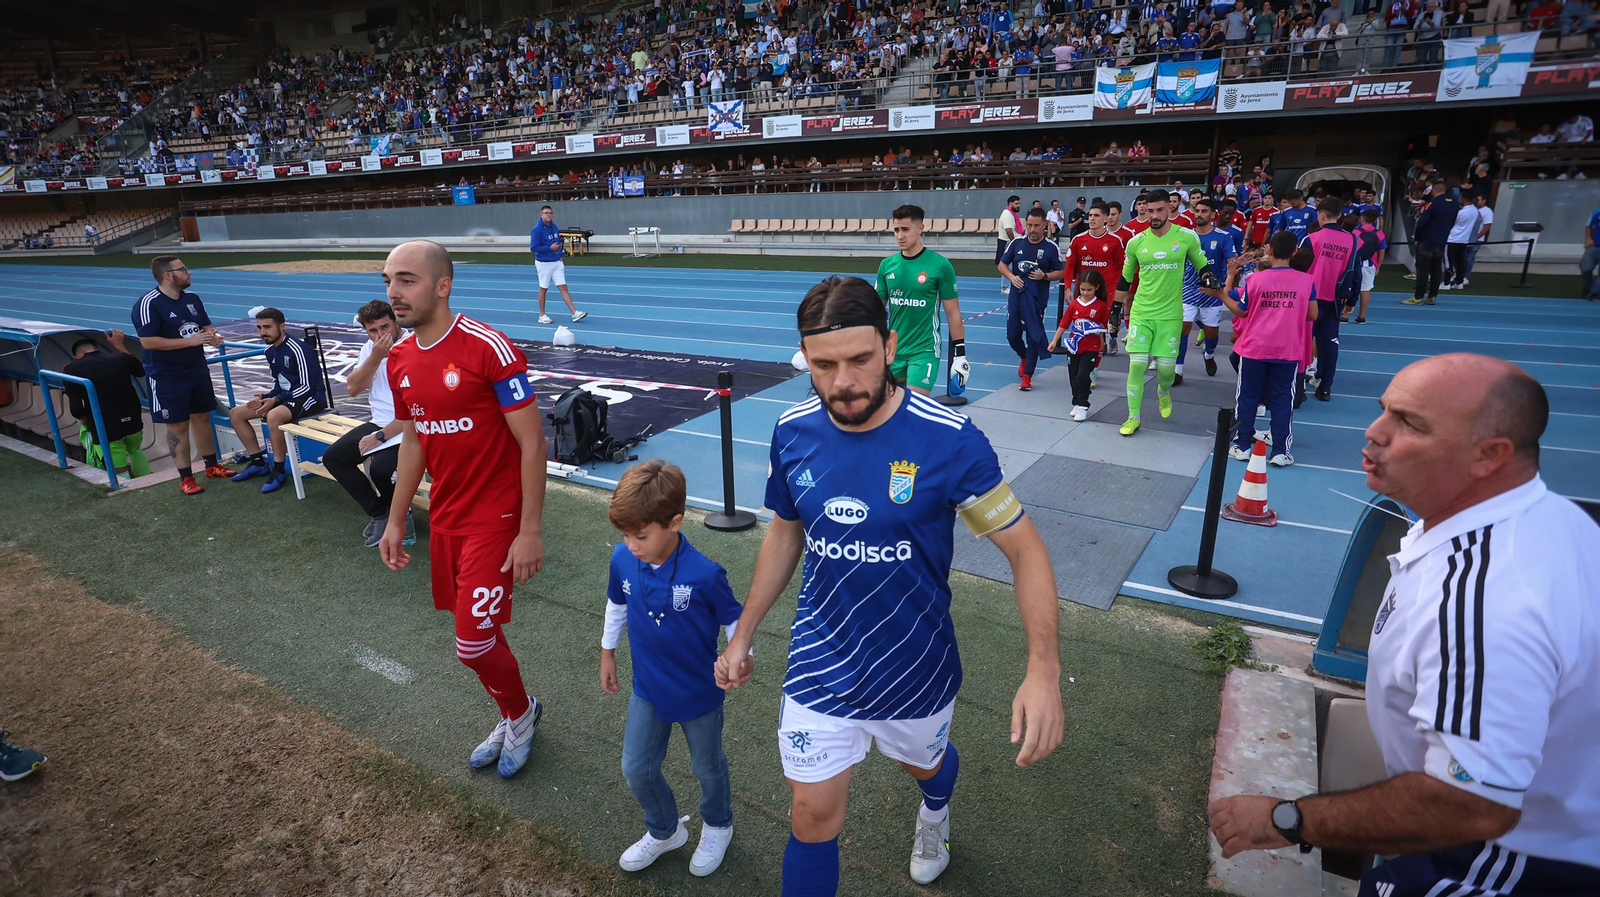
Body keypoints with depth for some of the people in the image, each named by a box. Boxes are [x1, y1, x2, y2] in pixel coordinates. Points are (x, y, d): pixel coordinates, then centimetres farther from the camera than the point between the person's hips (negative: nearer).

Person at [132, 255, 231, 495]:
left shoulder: (192, 298, 5)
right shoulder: (148, 304, -17)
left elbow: (206, 326, 16)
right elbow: (148, 341, -22)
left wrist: (213, 337, -8)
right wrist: (190, 341, -25)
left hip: (198, 371, 7)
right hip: (167, 378, -6)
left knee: (202, 417, 15)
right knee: (178, 425, 1)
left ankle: (212, 466, 27)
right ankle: (185, 478, 10)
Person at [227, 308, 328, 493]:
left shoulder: (298, 349, -19)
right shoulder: (270, 351, 8)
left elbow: (307, 387, -22)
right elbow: (279, 383, 17)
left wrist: (275, 400, -23)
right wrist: (265, 398, -1)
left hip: (310, 398, -10)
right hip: (285, 397, 10)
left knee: (274, 416, -37)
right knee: (236, 413, 7)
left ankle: (279, 471, -20)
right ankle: (259, 462, 15)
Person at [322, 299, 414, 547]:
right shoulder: (370, 347, 6)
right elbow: (353, 389, -2)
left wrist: (380, 436, -19)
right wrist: (376, 357, -16)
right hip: (379, 423, 9)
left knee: (380, 468, -29)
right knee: (333, 457, 1)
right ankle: (379, 513, 8)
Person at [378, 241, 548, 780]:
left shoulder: (488, 348, -19)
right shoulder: (399, 361, 4)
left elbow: (532, 443, -17)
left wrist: (530, 531, -18)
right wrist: (395, 521, 18)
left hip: (494, 521, -7)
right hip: (444, 519, 7)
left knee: (474, 643, -4)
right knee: (476, 631, 16)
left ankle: (521, 712, 27)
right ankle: (513, 719, 39)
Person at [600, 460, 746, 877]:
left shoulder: (704, 574, -31)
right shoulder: (623, 559, -17)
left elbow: (733, 620, -14)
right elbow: (617, 605, 4)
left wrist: (742, 658, -27)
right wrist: (607, 652, 13)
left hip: (699, 693, -4)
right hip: (648, 688, 4)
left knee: (707, 768, 20)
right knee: (636, 768, 16)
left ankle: (717, 827, 51)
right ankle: (664, 831, 46)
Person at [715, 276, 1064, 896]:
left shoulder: (950, 440, -24)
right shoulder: (793, 433, -12)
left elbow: (1025, 548, -17)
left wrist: (1043, 670, -29)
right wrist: (742, 635, 7)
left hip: (917, 662, -1)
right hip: (821, 663, 1)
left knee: (924, 763, 28)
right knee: (814, 816, 6)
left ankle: (934, 812, 66)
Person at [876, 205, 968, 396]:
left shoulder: (940, 265, -9)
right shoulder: (886, 265, 2)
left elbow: (953, 313, -5)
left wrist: (960, 353, -7)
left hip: (924, 351, -4)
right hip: (893, 350, 5)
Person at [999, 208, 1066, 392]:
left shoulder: (1051, 248, -3)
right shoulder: (1017, 243, 3)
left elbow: (1059, 273, 1)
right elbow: (1002, 264, 10)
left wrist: (1044, 276, -18)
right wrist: (1012, 277, -9)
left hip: (1038, 299, -3)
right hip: (1016, 296, 3)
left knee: (1033, 336, -3)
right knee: (1012, 335, 6)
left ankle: (1027, 376, 6)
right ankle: (1024, 358, 38)